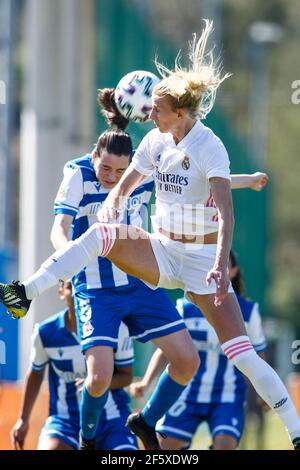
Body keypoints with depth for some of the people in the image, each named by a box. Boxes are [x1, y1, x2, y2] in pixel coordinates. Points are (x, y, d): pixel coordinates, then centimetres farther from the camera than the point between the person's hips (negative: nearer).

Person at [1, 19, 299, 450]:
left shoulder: (209, 149, -18)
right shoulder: (155, 141, 1)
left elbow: (225, 211, -28)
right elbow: (123, 186, 8)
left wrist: (220, 265, -41)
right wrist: (112, 205, -16)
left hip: (203, 257, -5)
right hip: (162, 251, 5)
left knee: (241, 353, -15)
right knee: (102, 234, -22)